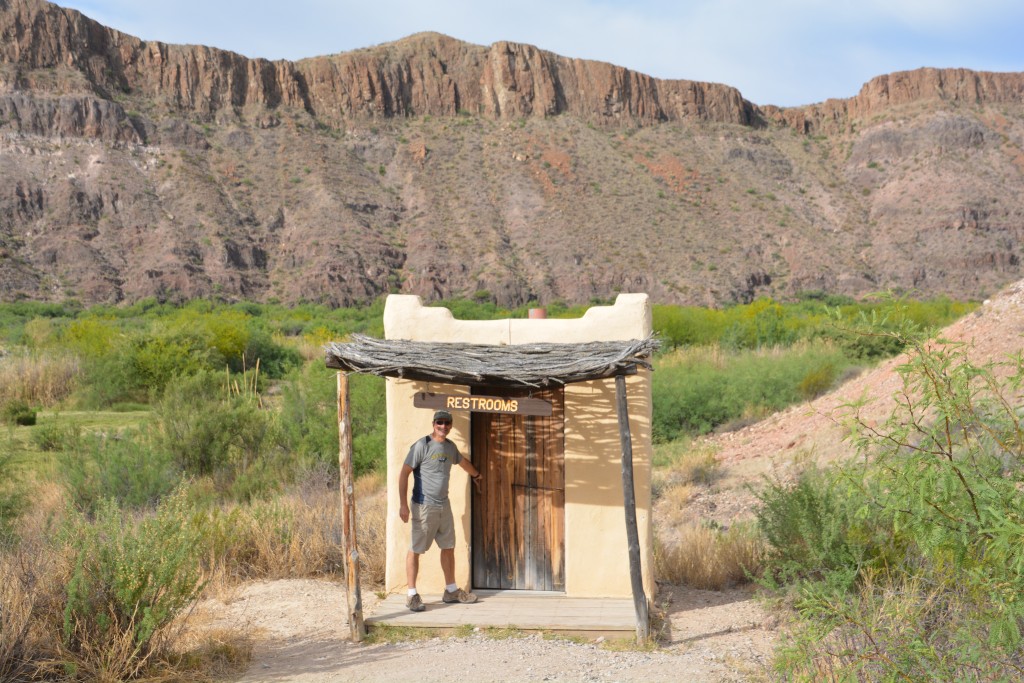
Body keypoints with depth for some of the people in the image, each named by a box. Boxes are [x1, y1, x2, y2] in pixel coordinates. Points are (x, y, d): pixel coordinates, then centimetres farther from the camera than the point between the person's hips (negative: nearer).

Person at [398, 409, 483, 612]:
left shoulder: (450, 447, 11)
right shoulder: (422, 445, -12)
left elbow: (462, 462, 33)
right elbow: (404, 473, -14)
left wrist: (476, 474, 51)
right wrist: (403, 504, -19)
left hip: (444, 505, 8)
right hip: (424, 506, -8)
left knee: (448, 547, 13)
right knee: (415, 549, -2)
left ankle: (451, 591, 24)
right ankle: (412, 595, 4)